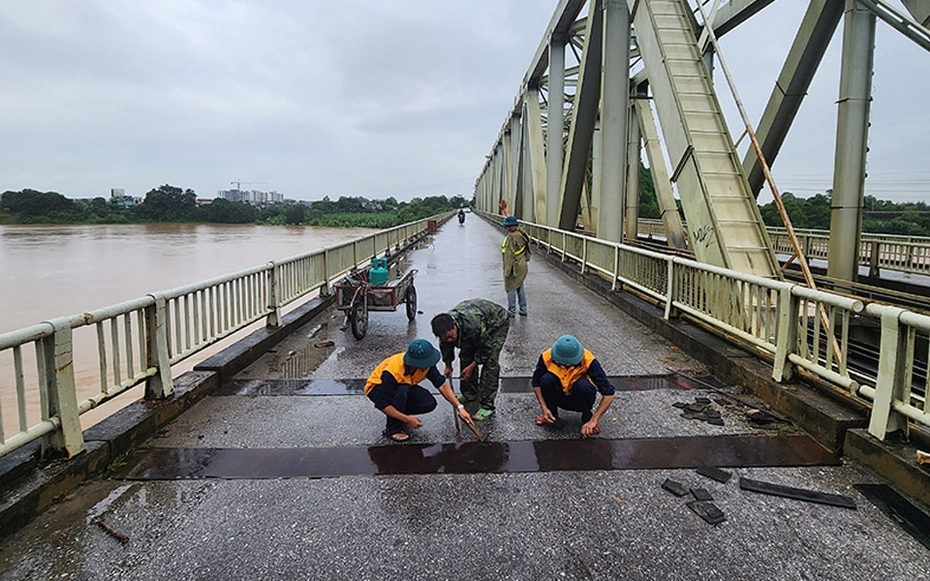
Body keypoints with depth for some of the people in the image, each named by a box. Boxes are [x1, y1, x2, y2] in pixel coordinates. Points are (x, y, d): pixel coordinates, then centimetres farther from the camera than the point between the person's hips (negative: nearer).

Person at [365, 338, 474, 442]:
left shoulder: (425, 364, -24)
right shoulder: (392, 372, -40)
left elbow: (442, 385, -17)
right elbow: (383, 405, -34)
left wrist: (460, 407, -24)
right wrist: (407, 419, -33)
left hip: (405, 388, 5)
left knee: (429, 404, -19)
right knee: (402, 389, -39)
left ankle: (400, 414, 7)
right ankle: (393, 429, -20)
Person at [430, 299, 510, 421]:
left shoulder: (473, 325, -45)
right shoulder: (445, 327, -23)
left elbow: (487, 347, -27)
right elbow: (445, 346, 1)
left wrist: (472, 366, -19)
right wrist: (448, 365, 13)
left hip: (498, 323, -7)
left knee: (490, 362, -17)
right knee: (466, 357, 2)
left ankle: (487, 405, -13)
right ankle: (470, 394, 22)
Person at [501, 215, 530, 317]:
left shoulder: (511, 237, -22)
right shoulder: (521, 234, 6)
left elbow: (509, 255, -23)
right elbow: (526, 250, 12)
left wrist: (507, 270, -20)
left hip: (514, 266, -9)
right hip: (522, 265, 9)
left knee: (511, 288, 4)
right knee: (520, 287, 18)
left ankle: (511, 311, 13)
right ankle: (523, 310, 25)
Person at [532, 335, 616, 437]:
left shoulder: (588, 360, -29)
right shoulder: (547, 357, -24)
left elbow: (608, 394, -29)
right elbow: (536, 383, -9)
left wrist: (593, 421, -33)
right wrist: (544, 408, -21)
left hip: (579, 400, -1)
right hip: (559, 398, 1)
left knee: (583, 385, -34)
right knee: (547, 379, -29)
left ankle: (587, 418, -5)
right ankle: (552, 415, -4)